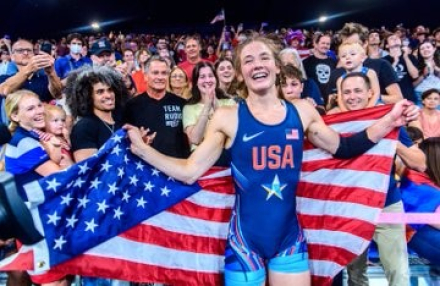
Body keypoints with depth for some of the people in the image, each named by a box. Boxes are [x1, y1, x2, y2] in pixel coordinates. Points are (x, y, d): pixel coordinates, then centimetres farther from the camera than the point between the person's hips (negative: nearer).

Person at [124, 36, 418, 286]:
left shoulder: (302, 111, 0)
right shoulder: (227, 117, -8)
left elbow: (341, 149, 11)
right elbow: (189, 172, -6)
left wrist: (388, 122, 5)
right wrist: (142, 148, -10)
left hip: (290, 236, 3)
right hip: (244, 239, -2)